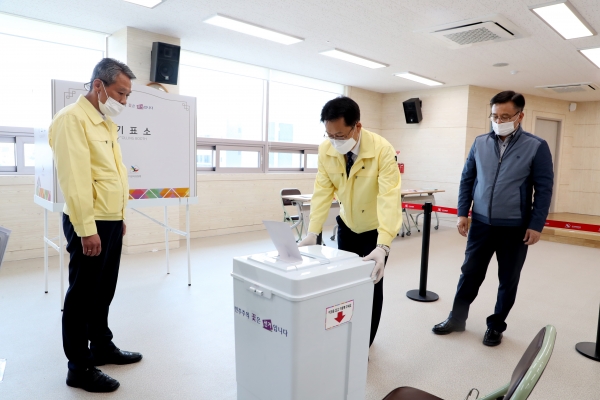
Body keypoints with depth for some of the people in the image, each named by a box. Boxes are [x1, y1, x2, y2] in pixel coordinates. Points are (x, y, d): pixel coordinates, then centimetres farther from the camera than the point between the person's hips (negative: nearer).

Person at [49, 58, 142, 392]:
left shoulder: (107, 123, 15)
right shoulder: (73, 119, -14)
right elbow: (74, 179, -21)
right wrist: (87, 229, -22)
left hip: (111, 221, 9)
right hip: (90, 225, -8)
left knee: (103, 292, 18)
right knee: (83, 295, 4)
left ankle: (102, 347, 34)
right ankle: (79, 368, 18)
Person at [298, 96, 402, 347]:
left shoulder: (382, 150, -30)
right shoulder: (326, 149, -17)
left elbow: (389, 198, -35)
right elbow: (323, 191, -14)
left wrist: (382, 247, -45)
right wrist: (313, 232, -23)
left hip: (377, 228, -3)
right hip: (347, 225, 4)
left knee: (371, 283, 3)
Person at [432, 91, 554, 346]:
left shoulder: (537, 147, -6)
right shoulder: (480, 143, 2)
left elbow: (544, 189, -5)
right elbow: (467, 179, 7)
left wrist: (536, 225, -9)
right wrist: (462, 213, 2)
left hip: (515, 228, -2)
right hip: (481, 224, 2)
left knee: (508, 280, 12)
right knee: (470, 273, 10)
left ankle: (496, 325, 30)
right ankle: (457, 318, 26)